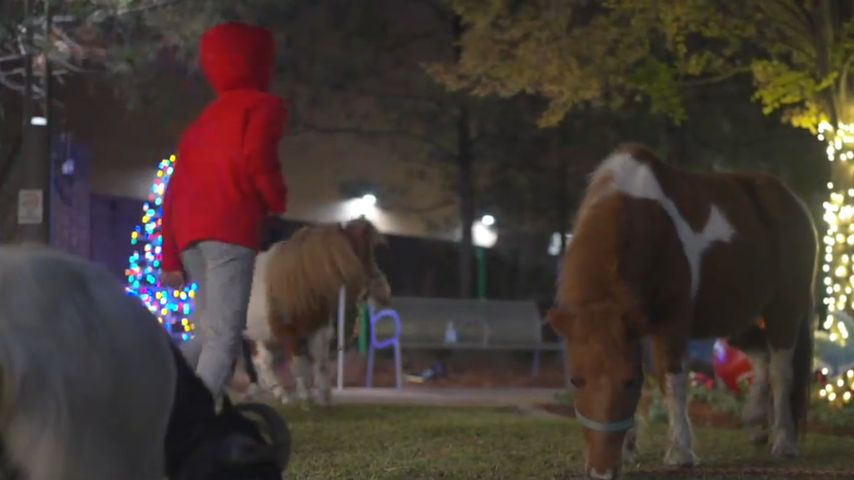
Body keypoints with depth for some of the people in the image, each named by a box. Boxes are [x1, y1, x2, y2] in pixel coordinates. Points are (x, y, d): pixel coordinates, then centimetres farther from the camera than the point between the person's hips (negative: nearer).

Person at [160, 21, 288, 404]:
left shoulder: (203, 122, 29)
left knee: (209, 334, 14)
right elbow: (257, 158, -13)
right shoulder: (264, 106, 8)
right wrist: (277, 201, 5)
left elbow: (175, 193, 23)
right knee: (224, 336, -11)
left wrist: (171, 260, 22)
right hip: (231, 230, -7)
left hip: (190, 234, 7)